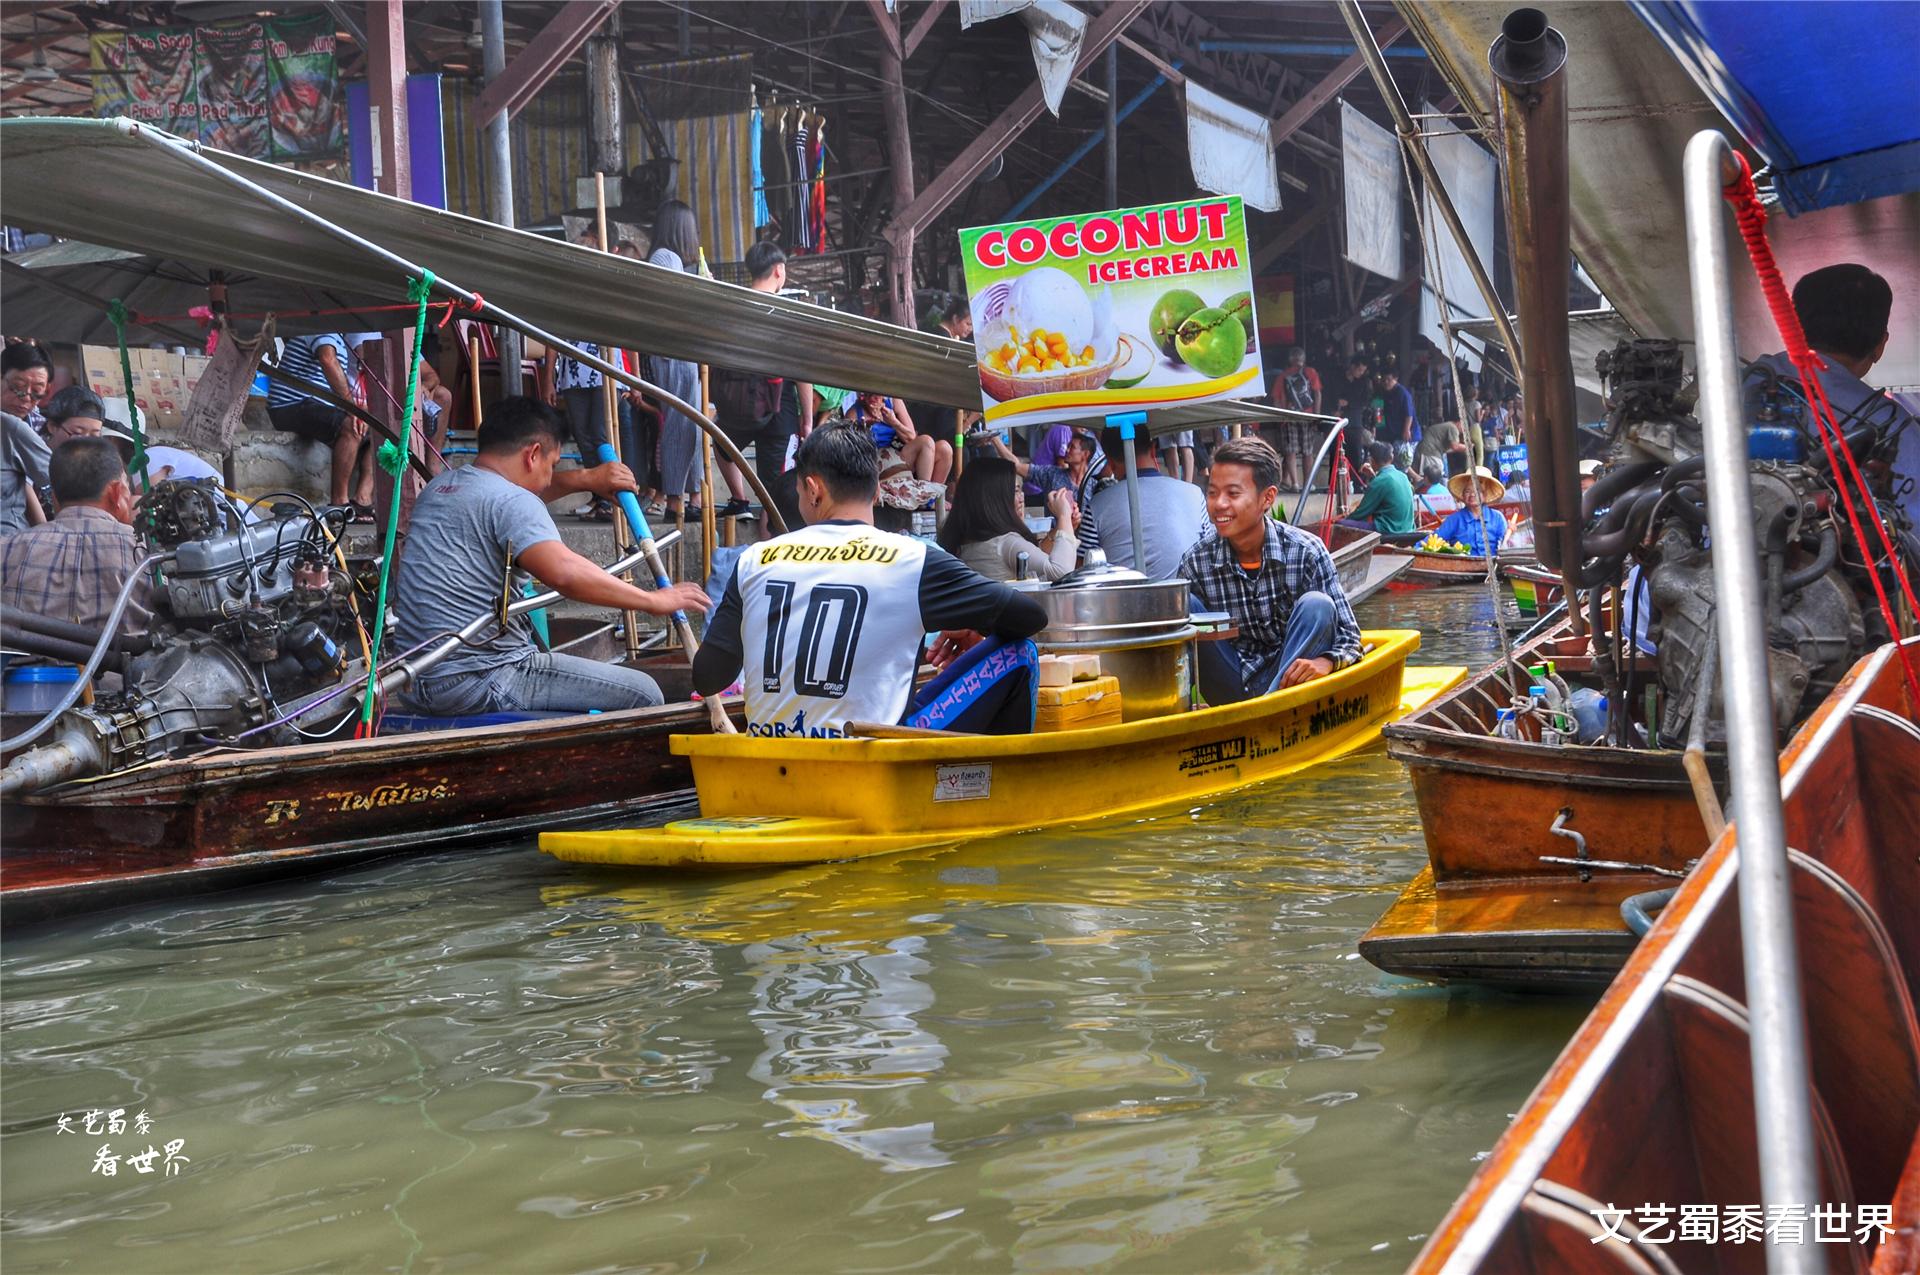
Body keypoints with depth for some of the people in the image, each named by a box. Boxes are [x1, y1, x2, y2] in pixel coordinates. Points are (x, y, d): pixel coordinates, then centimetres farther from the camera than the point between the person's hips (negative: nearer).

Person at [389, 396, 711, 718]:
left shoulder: (438, 486, 16)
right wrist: (654, 601, -22)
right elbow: (565, 573, -30)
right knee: (643, 695, -10)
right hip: (478, 682, -10)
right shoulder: (510, 501, -14)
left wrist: (583, 479, 27)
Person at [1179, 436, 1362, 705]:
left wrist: (1326, 661, -31)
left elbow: (1348, 635, -8)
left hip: (1288, 682, -1)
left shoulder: (1306, 551, -11)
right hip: (1232, 690, 1)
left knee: (1317, 606, -25)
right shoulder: (1196, 563, -6)